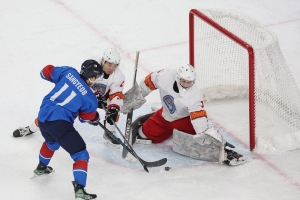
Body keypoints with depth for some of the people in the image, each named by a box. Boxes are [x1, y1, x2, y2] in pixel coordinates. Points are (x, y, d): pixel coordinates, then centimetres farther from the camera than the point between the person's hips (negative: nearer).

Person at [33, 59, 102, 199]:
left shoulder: (69, 72, 6)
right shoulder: (90, 98, -1)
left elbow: (46, 72, 14)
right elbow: (87, 117, 10)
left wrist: (60, 80, 32)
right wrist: (96, 118, 32)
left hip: (43, 117, 7)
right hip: (59, 123, -7)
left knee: (51, 142, 40)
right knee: (81, 155, -1)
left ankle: (41, 168, 60)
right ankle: (79, 189, -14)